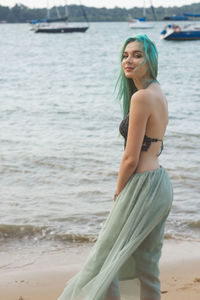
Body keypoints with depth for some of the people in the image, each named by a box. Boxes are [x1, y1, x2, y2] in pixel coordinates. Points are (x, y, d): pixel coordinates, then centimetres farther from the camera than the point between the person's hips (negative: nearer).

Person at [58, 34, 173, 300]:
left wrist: (119, 191, -3)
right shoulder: (158, 93, 10)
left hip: (142, 187, -10)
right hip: (161, 184, 10)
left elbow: (131, 158, -19)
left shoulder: (141, 97, -19)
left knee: (106, 260, 4)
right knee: (146, 266, 18)